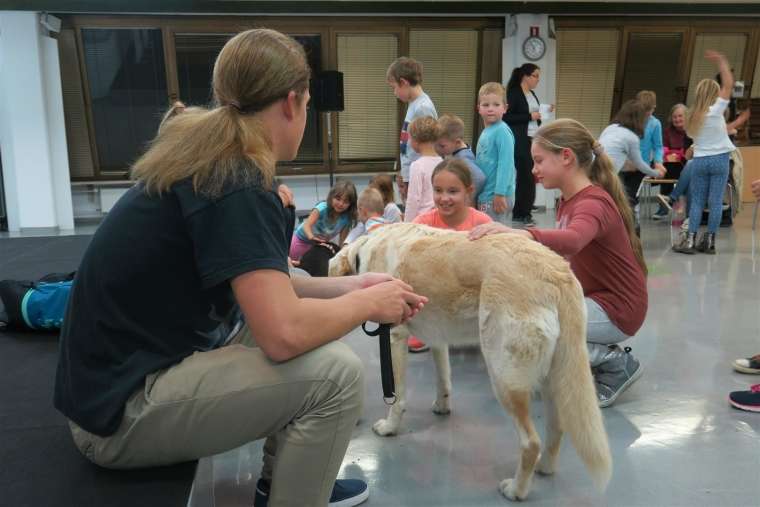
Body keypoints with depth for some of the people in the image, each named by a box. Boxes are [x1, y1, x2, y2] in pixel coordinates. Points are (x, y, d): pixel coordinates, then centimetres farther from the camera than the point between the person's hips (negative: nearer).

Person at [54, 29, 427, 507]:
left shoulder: (210, 163, 5)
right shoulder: (236, 184, -23)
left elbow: (258, 285, 12)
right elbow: (283, 334, -31)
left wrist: (349, 286, 5)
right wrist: (367, 303, -13)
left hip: (141, 364, 10)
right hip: (122, 407, -9)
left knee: (313, 327, 14)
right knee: (336, 372, -18)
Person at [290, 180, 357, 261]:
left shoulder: (346, 219, -23)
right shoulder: (323, 208, -32)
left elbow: (342, 240, -14)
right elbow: (307, 225, -42)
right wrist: (311, 237, -62)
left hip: (321, 243, 3)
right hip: (303, 239, -3)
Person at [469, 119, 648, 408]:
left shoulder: (593, 203, -22)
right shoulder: (568, 201, 8)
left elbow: (572, 241, -46)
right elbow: (562, 251, 8)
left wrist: (518, 233, -62)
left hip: (616, 308, -9)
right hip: (587, 296, 9)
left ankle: (615, 363, -3)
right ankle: (599, 355, 9)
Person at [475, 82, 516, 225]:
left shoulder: (502, 131, -13)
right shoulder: (485, 132, 13)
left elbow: (506, 164, -19)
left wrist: (500, 193, -23)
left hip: (496, 196, -9)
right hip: (484, 194, 9)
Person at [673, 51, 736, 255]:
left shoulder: (691, 116, 6)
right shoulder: (715, 110, -8)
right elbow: (729, 84, -7)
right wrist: (721, 61, 1)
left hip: (698, 160, 4)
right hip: (719, 158, -3)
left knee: (696, 201, 5)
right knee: (715, 201, 1)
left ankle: (690, 240, -2)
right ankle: (709, 241, 3)